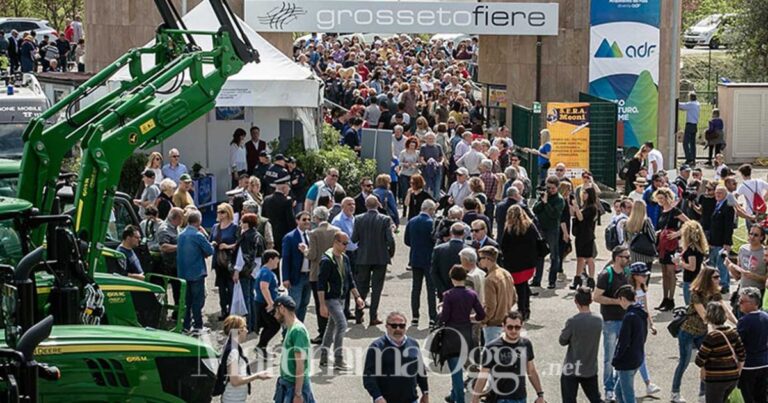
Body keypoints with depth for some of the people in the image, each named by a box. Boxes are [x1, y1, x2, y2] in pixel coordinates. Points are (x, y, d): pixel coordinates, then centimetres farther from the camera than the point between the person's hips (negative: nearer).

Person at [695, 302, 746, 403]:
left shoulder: (711, 337, -20)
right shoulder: (733, 332, -1)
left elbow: (699, 361, -15)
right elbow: (742, 356, 5)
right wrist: (738, 372, 16)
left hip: (716, 379, -7)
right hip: (733, 377, 7)